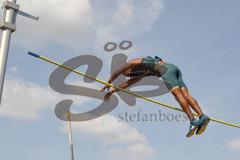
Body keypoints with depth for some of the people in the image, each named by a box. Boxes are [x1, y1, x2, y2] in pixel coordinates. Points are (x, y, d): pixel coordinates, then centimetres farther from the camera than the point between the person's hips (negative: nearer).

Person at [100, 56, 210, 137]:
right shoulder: (142, 72, 39)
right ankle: (202, 117, -24)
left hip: (166, 69, -8)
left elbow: (115, 74, 21)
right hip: (174, 69, 8)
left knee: (178, 95, -21)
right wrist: (112, 91, 51)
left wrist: (107, 84, 35)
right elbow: (128, 83, 46)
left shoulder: (132, 63, 18)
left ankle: (193, 121, -33)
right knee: (186, 95, -9)